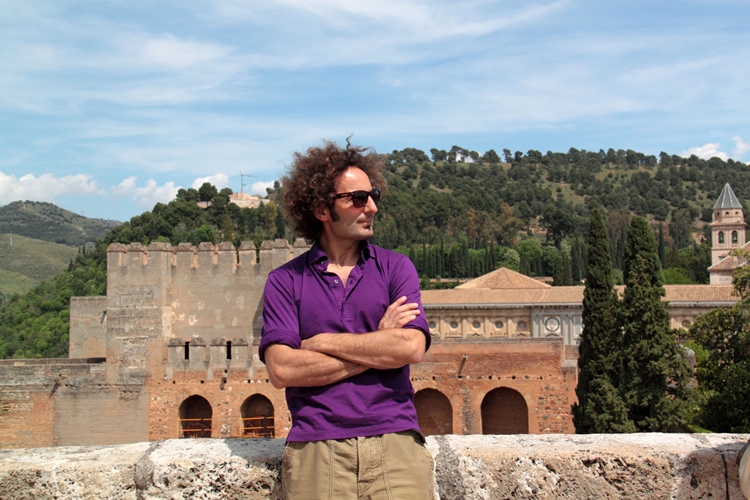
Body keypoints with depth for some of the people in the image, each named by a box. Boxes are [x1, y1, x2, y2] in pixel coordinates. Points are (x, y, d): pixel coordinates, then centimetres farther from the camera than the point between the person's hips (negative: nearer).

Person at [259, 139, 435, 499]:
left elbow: (412, 348, -5)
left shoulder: (395, 267, 10)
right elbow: (281, 370, -6)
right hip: (316, 446, -1)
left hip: (395, 440, 1)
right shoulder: (285, 281, 7)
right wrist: (378, 345, -4)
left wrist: (322, 342, -3)